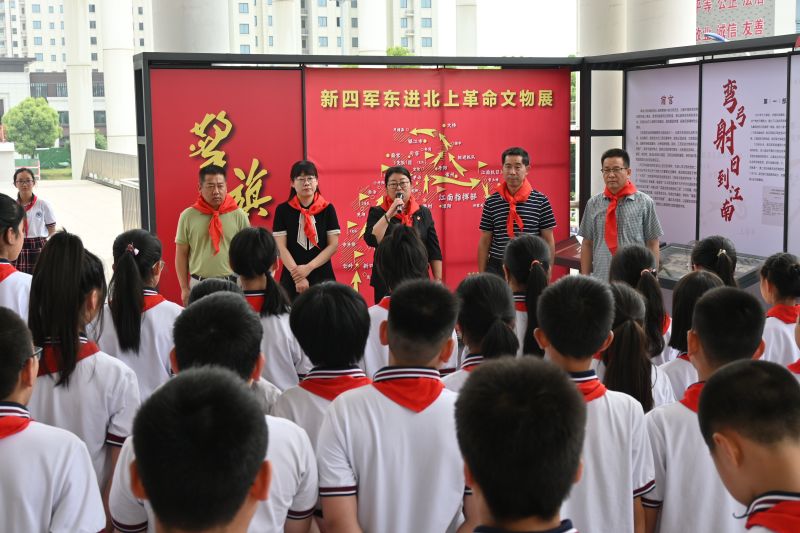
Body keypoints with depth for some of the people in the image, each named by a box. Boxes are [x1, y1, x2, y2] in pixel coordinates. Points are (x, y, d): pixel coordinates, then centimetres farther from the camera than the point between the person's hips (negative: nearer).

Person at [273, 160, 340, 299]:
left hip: (322, 276, 0)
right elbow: (281, 247, -3)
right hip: (292, 278, 0)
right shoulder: (283, 210, 2)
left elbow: (333, 245, 0)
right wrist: (298, 275, -13)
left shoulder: (327, 209, 3)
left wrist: (308, 267, -11)